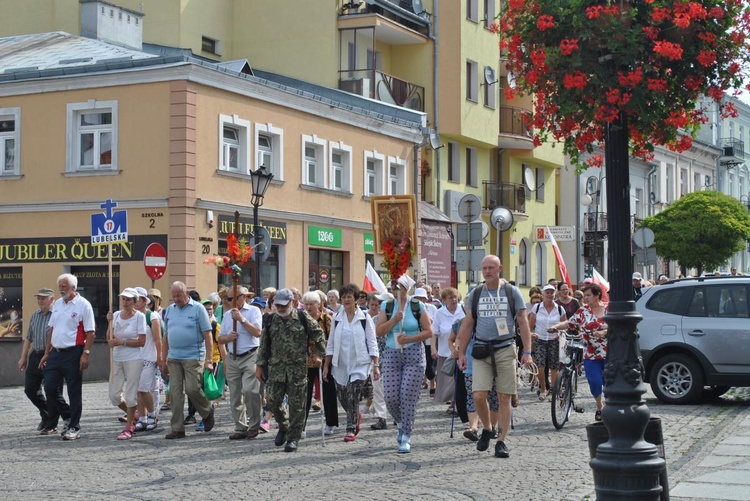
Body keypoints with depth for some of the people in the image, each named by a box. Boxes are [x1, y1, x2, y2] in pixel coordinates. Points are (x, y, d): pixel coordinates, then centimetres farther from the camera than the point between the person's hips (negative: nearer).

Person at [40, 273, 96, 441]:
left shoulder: (83, 305, -8)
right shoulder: (57, 304, 13)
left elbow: (90, 333, -11)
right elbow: (52, 330, 19)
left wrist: (85, 354, -19)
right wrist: (46, 354, 16)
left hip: (73, 353, -7)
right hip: (55, 352, 7)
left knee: (74, 392, 0)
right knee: (50, 387, 5)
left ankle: (74, 427, 8)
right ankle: (67, 416, 25)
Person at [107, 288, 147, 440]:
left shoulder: (139, 316, -6)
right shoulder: (116, 315, 8)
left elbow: (141, 341, -11)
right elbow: (110, 338, 6)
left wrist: (122, 342, -17)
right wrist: (109, 322, -5)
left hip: (133, 359, -5)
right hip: (117, 359, 5)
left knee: (130, 394, -3)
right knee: (114, 395, 4)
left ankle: (128, 428, 8)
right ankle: (133, 416, 28)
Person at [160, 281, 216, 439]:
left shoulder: (198, 308, -4)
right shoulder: (169, 310, 12)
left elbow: (207, 335, -7)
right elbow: (166, 336, 17)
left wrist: (209, 360, -13)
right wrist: (164, 359, 13)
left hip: (193, 357, -5)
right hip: (174, 358, 5)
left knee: (192, 389, -9)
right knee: (175, 392, 2)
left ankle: (208, 412, 20)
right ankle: (177, 429, 6)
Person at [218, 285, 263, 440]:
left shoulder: (253, 311, 2)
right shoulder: (227, 314, 17)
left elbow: (257, 332, -11)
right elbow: (220, 339, 19)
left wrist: (241, 319, -12)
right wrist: (228, 337, -3)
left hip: (250, 356, -5)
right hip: (232, 358, 6)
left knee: (249, 390, -18)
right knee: (235, 396, 5)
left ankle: (254, 425, -5)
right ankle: (240, 428, 12)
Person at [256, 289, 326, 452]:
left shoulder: (303, 318, -3)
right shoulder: (271, 320, 7)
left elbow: (318, 336, 5)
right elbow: (264, 345, 12)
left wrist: (322, 356, 3)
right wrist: (259, 365, 10)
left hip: (298, 367, -3)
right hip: (276, 367, 3)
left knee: (296, 403, -1)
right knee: (272, 399, -1)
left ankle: (293, 438, 8)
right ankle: (283, 426, 26)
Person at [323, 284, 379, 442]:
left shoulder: (364, 318, -3)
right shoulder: (337, 318, 6)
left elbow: (372, 343, -2)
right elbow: (331, 344, 10)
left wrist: (375, 365, -8)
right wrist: (326, 365, 6)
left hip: (359, 363, -4)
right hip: (340, 364, 4)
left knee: (352, 396, -12)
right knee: (342, 397, 8)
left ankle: (351, 429, 1)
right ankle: (356, 416, 38)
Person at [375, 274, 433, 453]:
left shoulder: (417, 306, 1)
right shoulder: (387, 306, 8)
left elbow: (429, 331, -1)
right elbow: (379, 331, 1)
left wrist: (409, 339, -12)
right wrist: (395, 319, -11)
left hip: (414, 353, -2)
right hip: (391, 354, 2)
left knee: (408, 395, -8)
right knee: (390, 397, -4)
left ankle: (406, 436, 1)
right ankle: (401, 424, 27)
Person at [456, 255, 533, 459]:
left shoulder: (512, 292, 4)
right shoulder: (475, 294, 9)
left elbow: (523, 323, 4)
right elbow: (467, 325, 13)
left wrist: (527, 351, -5)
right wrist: (461, 353, 8)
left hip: (505, 350, -1)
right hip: (481, 350, 1)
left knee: (504, 398, -1)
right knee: (478, 396, -10)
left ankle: (501, 442, 6)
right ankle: (486, 428, 15)